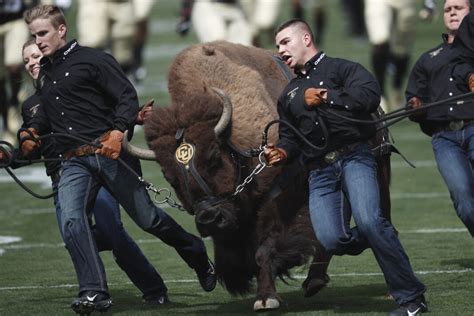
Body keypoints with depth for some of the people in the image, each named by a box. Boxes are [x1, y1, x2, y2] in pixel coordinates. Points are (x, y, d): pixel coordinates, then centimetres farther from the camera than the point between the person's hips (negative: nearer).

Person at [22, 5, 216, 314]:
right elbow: (45, 115, 32)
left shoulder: (93, 60, -2)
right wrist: (32, 132, 11)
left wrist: (118, 131, -24)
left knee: (146, 217, 4)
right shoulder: (45, 72, 19)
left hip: (109, 152, -5)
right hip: (74, 163, 5)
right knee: (71, 221, -20)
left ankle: (197, 256, 29)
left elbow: (127, 97, -8)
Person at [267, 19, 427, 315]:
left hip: (354, 158, -5)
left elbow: (370, 95, -12)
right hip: (320, 172, 5)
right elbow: (290, 136, 30)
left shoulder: (340, 68, 6)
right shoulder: (289, 94, 28)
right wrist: (282, 152, 7)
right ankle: (381, 238, 14)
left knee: (368, 221, -29)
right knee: (331, 240, -19)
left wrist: (325, 98, -7)